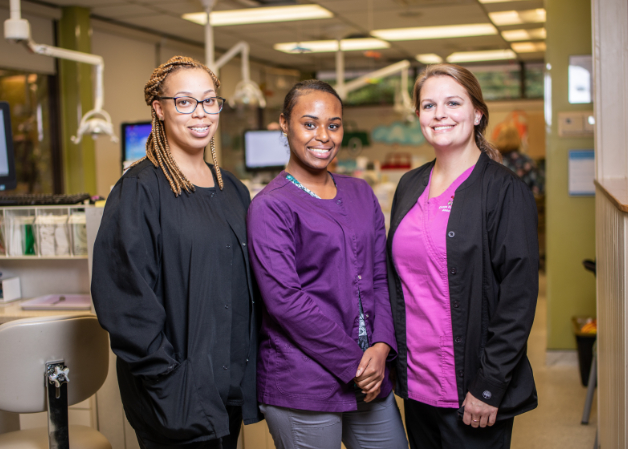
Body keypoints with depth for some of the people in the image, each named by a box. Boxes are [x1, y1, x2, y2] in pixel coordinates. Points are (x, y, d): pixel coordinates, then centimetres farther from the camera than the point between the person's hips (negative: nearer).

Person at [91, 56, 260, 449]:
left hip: (232, 387, 7)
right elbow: (124, 297, -17)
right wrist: (166, 376, -19)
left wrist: (250, 367, 9)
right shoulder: (140, 191, -11)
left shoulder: (233, 191, 10)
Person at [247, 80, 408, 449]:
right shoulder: (271, 206, -8)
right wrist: (352, 364, -13)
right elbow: (285, 299, -15)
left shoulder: (360, 194, 11)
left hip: (370, 378, 6)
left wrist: (381, 346, -5)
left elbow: (382, 275, 11)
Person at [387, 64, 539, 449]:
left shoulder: (505, 190, -9)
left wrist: (489, 386, -16)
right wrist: (391, 356, 9)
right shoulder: (410, 186, 9)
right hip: (416, 382, 6)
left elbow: (519, 297, -13)